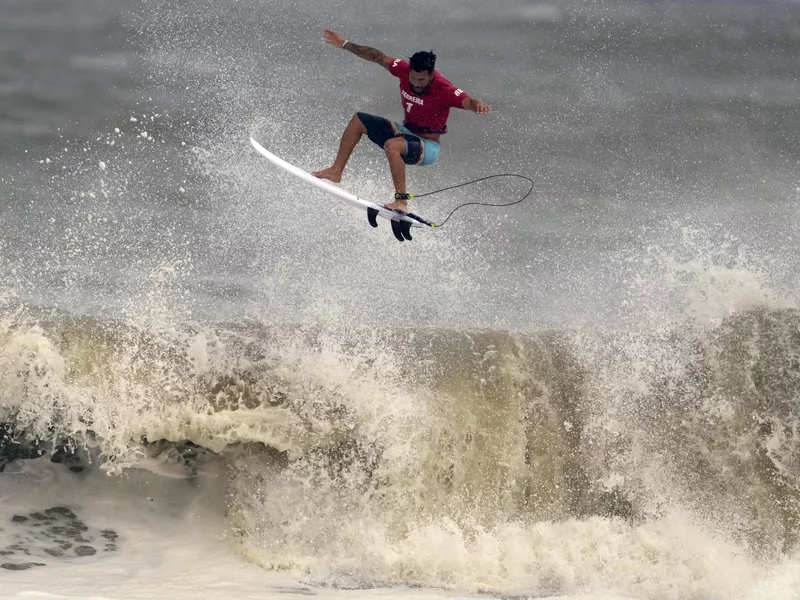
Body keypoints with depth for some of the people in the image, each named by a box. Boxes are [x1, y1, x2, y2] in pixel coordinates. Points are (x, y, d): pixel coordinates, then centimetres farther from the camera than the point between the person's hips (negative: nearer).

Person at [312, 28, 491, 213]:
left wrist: (477, 105, -67)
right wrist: (345, 45, 7)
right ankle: (336, 171, 10)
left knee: (391, 145, -37)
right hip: (405, 132, 8)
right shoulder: (405, 70, -10)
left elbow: (467, 101, -42)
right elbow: (377, 56, 2)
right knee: (358, 120, 5)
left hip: (427, 147, -8)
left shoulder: (444, 90, -27)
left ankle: (401, 201, -33)